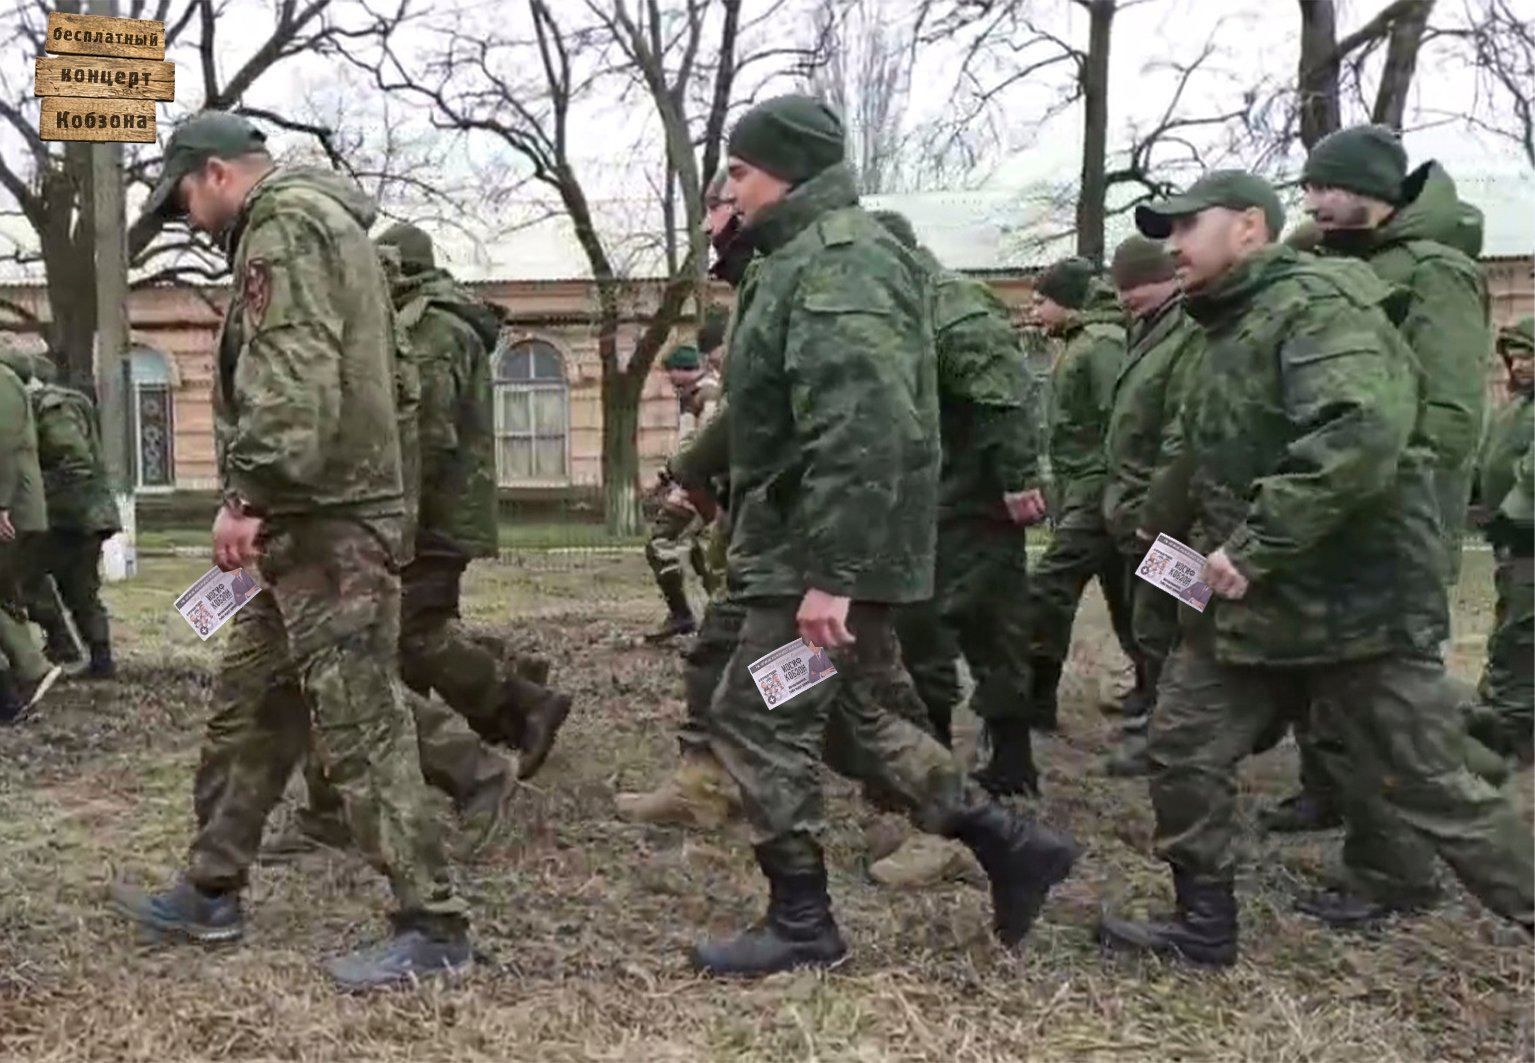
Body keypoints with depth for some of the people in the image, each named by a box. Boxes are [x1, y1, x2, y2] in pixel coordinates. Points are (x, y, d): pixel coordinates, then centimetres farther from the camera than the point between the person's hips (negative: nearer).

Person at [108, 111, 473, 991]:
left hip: (323, 519, -11)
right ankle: (211, 894, 29)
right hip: (326, 514, 11)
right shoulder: (321, 221, 24)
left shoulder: (284, 222, -8)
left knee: (359, 725, -9)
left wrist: (249, 493, -22)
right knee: (248, 707, 17)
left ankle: (434, 928, -3)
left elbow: (288, 377, -22)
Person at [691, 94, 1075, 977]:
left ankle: (803, 924, 12)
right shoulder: (813, 255, 17)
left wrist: (828, 574, -29)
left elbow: (859, 432, -28)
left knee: (756, 719, -2)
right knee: (862, 714, 17)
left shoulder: (837, 263, -17)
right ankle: (1012, 844, 24)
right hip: (833, 548, 11)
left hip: (823, 550, -11)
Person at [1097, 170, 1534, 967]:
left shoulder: (1318, 302, -16)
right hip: (1246, 601, 9)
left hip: (1353, 602, -9)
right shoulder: (1231, 327, 15)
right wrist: (1173, 529, 17)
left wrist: (1254, 545, -29)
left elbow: (1360, 436, -32)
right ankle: (1203, 925, 26)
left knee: (1430, 789, 1)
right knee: (1184, 748, 10)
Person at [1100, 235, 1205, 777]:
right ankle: (1151, 718, 29)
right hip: (1139, 512, 10)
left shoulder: (1192, 335, -17)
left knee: (1158, 629, -2)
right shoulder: (1153, 331, 16)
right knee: (1149, 628, 18)